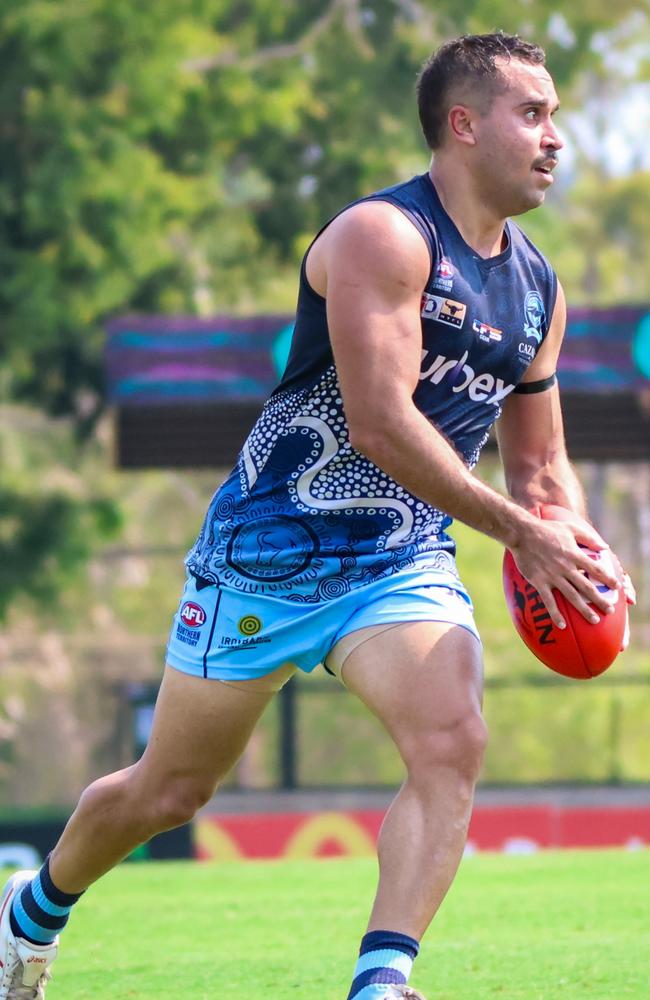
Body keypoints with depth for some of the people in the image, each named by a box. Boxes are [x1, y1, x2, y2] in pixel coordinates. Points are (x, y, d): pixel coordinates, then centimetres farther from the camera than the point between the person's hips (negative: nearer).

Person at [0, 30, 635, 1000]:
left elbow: (540, 462, 18)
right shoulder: (385, 235, -18)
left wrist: (576, 550, -3)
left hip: (405, 560, 5)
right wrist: (519, 530, -26)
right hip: (269, 549, -5)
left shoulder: (538, 290, 7)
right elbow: (379, 421, -27)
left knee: (452, 744, -24)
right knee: (167, 791, 8)